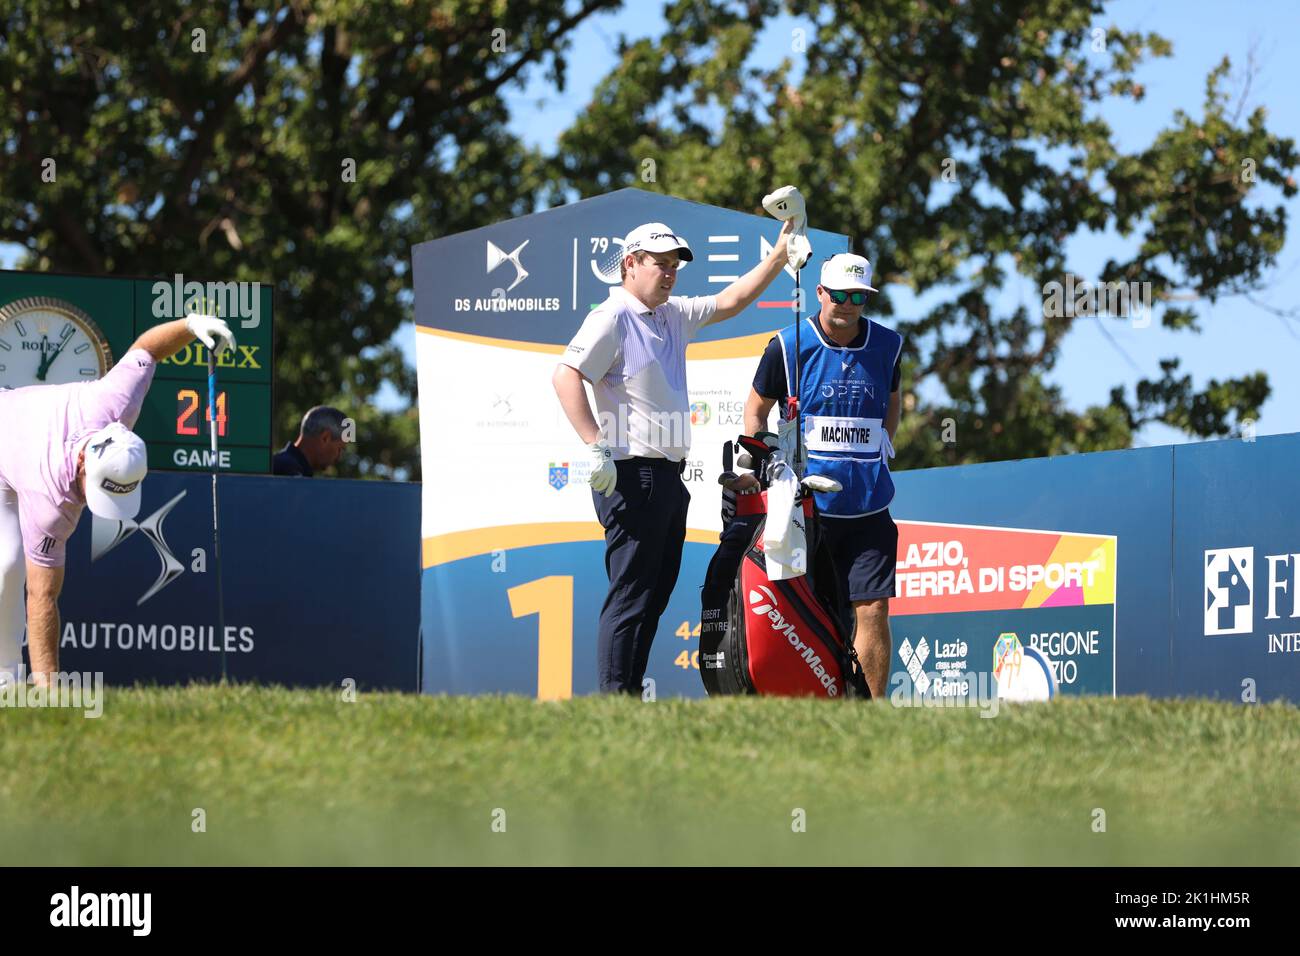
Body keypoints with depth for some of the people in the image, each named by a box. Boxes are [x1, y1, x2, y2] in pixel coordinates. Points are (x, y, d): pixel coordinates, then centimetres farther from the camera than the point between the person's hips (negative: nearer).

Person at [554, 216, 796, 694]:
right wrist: (597, 448, -23)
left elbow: (730, 302, 24)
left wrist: (779, 255, 14)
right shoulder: (612, 318, -10)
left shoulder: (673, 315, 16)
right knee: (630, 597, -9)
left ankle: (632, 696, 17)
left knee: (655, 594, 11)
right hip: (632, 476, -9)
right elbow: (566, 376, -18)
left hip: (669, 476, 9)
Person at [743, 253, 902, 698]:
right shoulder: (788, 346, -2)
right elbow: (757, 409, 10)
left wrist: (883, 445, 13)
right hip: (807, 500, -2)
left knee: (873, 611, -5)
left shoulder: (887, 345, 6)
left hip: (869, 505, 2)